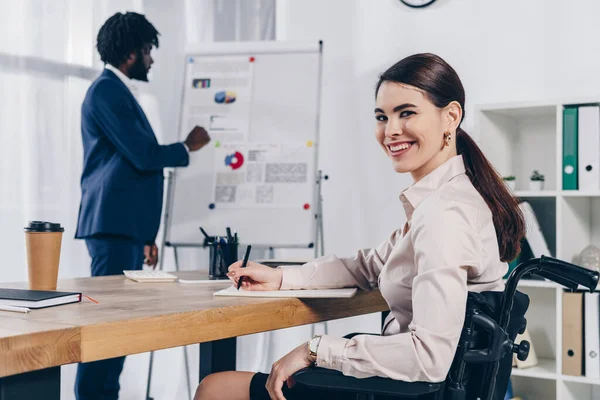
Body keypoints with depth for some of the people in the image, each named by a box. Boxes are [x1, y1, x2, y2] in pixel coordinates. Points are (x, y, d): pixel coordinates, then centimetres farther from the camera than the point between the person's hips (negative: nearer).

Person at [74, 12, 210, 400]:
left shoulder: (120, 91, 21)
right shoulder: (107, 90, -9)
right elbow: (144, 155, -17)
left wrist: (146, 234, 21)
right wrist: (187, 147, 2)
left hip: (127, 225, 10)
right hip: (112, 224, -10)